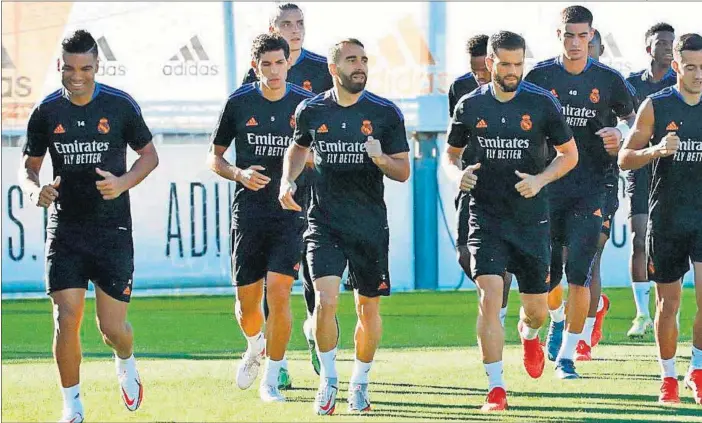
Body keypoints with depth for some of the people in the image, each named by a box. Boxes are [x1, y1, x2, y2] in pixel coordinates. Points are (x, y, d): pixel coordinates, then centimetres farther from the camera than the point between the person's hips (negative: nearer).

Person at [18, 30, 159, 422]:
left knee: (112, 326, -1)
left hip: (113, 229, -1)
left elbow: (150, 155, 5)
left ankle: (127, 363, 35)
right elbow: (29, 165, 10)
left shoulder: (121, 105, -5)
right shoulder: (46, 112, -1)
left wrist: (123, 183, -14)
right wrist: (35, 189, -13)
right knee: (66, 320, -8)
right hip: (65, 228, 1)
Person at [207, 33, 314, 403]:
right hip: (248, 214, 1)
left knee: (279, 295, -13)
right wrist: (240, 174, -9)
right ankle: (255, 348, 39)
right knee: (247, 304, 5)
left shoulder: (306, 104, 1)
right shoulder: (239, 103, 2)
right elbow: (214, 157, 10)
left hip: (290, 212, -1)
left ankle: (271, 379, 0)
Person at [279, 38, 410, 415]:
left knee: (368, 309, 8)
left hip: (370, 225, 0)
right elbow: (298, 148, 23)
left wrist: (381, 159, -20)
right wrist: (287, 182, 6)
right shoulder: (311, 111, 2)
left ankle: (359, 383, 27)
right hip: (324, 223, 0)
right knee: (325, 301, -16)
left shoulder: (385, 113, -2)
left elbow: (403, 172, 0)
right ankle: (328, 380, 2)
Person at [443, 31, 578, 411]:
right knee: (490, 297, -16)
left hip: (531, 218, 1)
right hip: (486, 217, -1)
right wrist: (457, 174, -8)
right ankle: (495, 388, -13)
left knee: (536, 307, 9)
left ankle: (528, 334, 48)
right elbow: (450, 153, 14)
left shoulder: (542, 103, -3)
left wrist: (540, 180, -12)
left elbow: (569, 154, 5)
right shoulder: (470, 105, 0)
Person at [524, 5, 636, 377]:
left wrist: (619, 134, -5)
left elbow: (631, 117, 17)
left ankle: (567, 354, 1)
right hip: (547, 187, 1)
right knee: (546, 273, 5)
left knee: (579, 274, -9)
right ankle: (558, 319, 39)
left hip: (589, 189, -1)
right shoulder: (540, 77, 1)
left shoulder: (608, 80, 2)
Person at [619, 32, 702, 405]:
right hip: (666, 217, -1)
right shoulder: (656, 106, -2)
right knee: (668, 301, 6)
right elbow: (624, 159, -2)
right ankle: (668, 377, 22)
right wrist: (656, 150, -20)